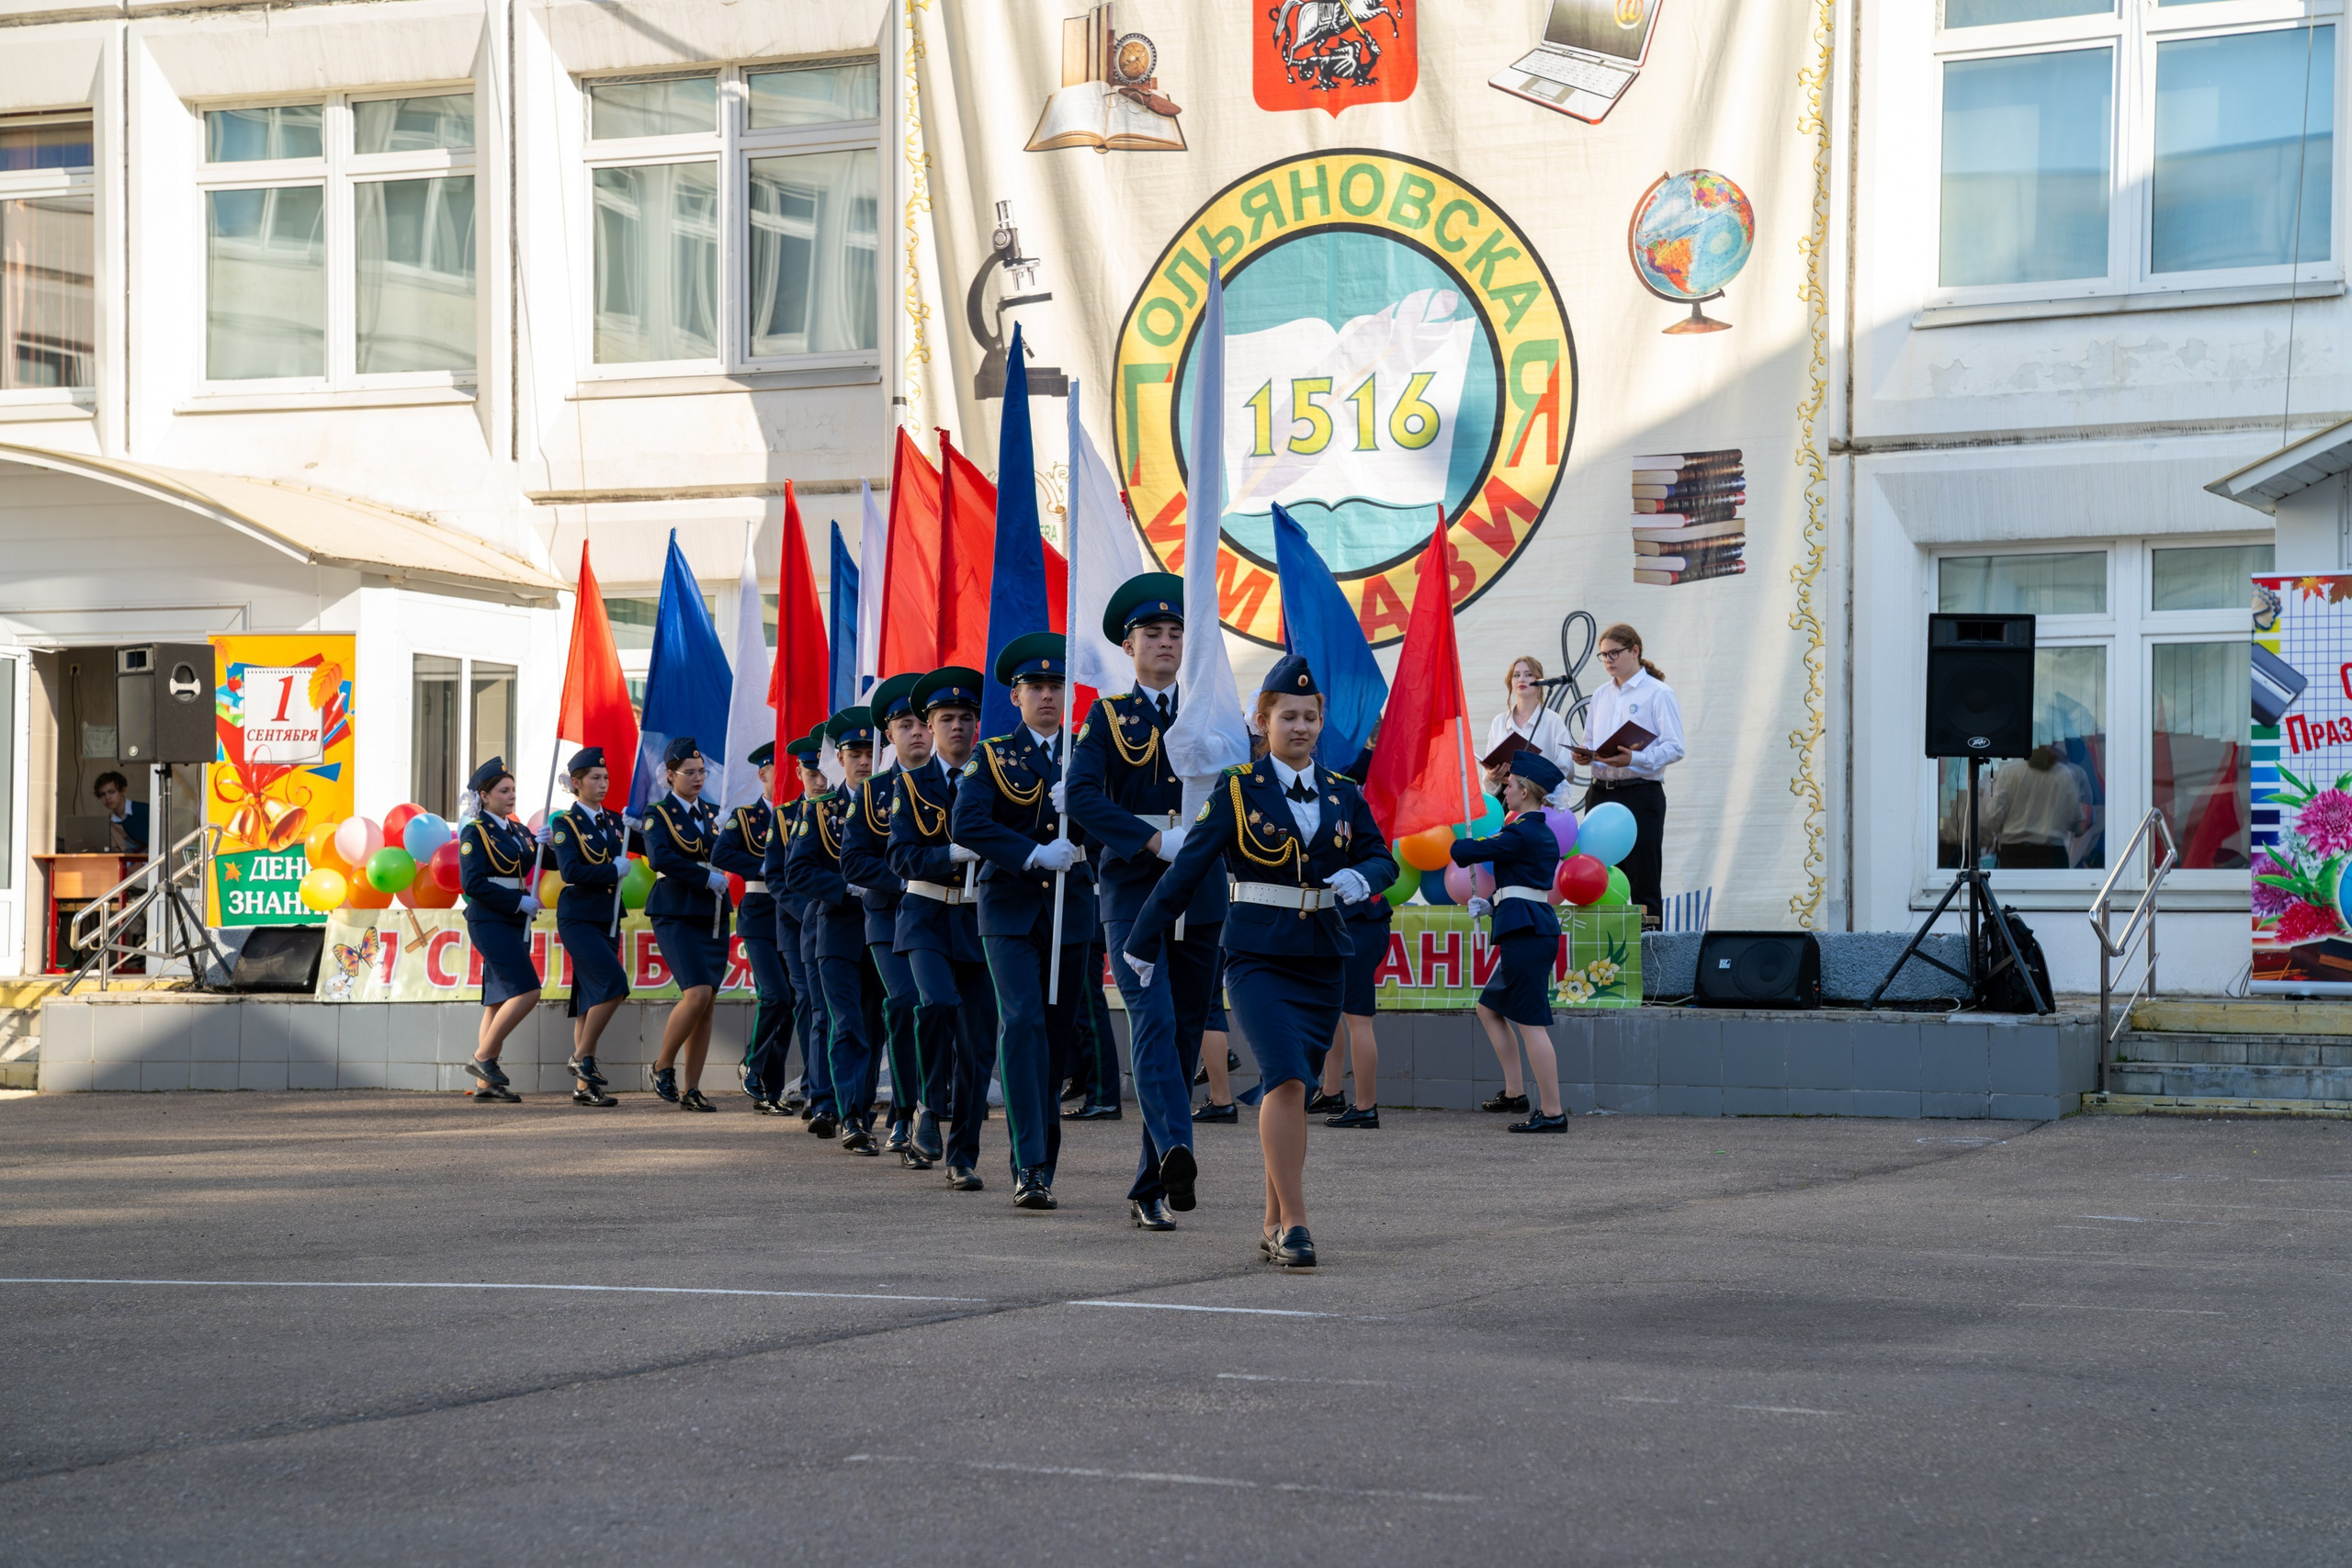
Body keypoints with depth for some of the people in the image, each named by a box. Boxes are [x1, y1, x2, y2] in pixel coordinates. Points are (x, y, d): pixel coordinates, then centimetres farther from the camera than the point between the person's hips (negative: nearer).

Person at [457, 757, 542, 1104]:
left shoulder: (518, 831, 16)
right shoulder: (475, 831, -7)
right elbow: (473, 883, -15)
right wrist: (520, 902, -16)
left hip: (515, 925, 8)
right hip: (489, 922, -8)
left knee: (500, 1000, 6)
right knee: (527, 991, -17)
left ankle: (485, 1083, 8)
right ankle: (484, 1057, -7)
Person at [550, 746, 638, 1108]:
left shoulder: (615, 822, 12)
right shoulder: (566, 824, -6)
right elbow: (570, 871, -19)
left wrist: (638, 828, -11)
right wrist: (614, 870, -16)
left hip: (607, 920, 6)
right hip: (578, 919, -6)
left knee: (592, 997, 6)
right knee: (613, 984, -20)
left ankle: (583, 1085, 7)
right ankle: (582, 1057, -7)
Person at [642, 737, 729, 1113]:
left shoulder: (711, 813, 16)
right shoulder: (658, 813, -2)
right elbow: (660, 858, -19)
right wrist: (706, 877, -17)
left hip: (713, 916, 6)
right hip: (677, 916, -6)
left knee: (707, 1003, 1)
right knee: (697, 993, -19)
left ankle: (692, 1089, 5)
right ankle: (663, 1066, 0)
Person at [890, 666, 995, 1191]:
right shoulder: (912, 784, 3)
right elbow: (902, 857, -7)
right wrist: (958, 854, -21)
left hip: (981, 921, 2)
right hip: (927, 917, -2)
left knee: (978, 1043, 0)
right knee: (938, 1002, -28)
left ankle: (962, 1157, 9)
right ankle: (932, 1105, -6)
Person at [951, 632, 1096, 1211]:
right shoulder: (992, 757, 4)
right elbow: (966, 825, -10)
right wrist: (1035, 854, -18)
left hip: (1070, 910, 3)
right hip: (1010, 909, -3)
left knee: (1059, 1032, 5)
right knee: (1022, 1023, -17)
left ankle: (1042, 1165, 15)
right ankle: (1029, 1167, -21)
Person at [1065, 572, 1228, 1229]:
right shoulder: (1108, 718, 6)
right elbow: (1082, 796, -9)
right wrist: (1153, 840, -19)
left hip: (1199, 896, 3)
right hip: (1132, 891, -3)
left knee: (1185, 1033, 4)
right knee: (1152, 1019, -21)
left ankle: (1149, 1188, 11)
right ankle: (1176, 1149, -38)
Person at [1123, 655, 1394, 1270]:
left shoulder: (1343, 794, 10)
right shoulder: (1238, 789, -2)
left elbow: (1382, 856, 15)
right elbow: (1187, 868, -2)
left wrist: (1360, 878, -9)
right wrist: (1142, 941, 1)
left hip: (1323, 959, 4)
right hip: (1258, 957, -4)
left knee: (1290, 1090, 7)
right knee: (1286, 1080, -19)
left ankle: (1274, 1226, 18)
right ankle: (1293, 1226, -17)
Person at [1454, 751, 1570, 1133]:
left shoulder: (1522, 834, -14)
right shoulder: (1542, 834, 17)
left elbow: (1470, 852, -11)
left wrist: (1453, 843, 11)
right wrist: (1490, 904, 13)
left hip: (1525, 932, -10)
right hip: (1534, 926, 10)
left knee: (1531, 1022, -9)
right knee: (1490, 1008, 20)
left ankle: (1552, 1112, -8)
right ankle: (1514, 1092, 21)